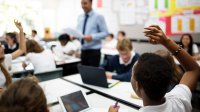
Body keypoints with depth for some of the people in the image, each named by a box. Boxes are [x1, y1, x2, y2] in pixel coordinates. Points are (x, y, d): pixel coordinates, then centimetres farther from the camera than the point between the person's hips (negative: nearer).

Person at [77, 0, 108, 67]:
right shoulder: (80, 18, 11)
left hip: (94, 51, -5)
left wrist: (92, 37, -23)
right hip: (83, 51, 6)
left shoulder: (98, 17, -6)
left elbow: (105, 33, -9)